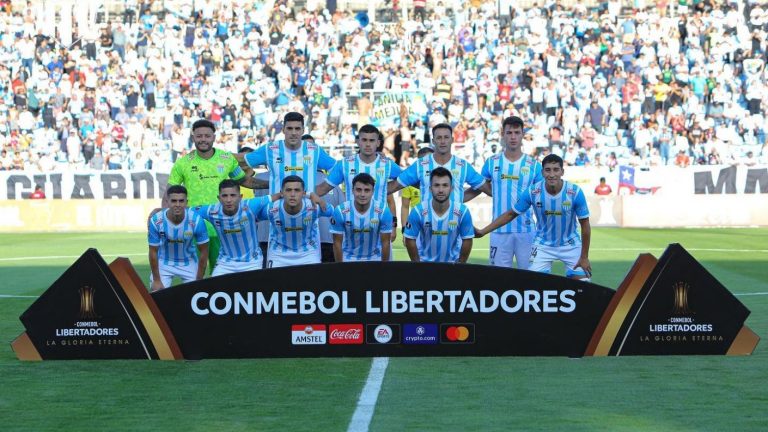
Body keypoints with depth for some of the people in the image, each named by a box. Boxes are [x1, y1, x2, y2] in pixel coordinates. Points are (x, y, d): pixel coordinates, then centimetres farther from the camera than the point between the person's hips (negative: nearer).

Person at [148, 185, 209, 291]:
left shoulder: (196, 221, -26)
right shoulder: (156, 221, -26)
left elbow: (203, 251, -14)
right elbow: (153, 251, -13)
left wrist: (199, 281, -12)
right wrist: (156, 280, -9)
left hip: (189, 263, 0)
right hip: (163, 263, 0)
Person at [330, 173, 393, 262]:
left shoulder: (383, 211, -20)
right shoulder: (341, 211, -20)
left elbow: (385, 242, -11)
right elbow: (337, 243, -11)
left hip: (375, 258, 0)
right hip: (349, 259, 0)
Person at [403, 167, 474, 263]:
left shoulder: (462, 211, -19)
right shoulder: (418, 212, -20)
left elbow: (467, 241, -7)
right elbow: (410, 240, -10)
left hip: (452, 263, 1)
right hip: (425, 262, 0)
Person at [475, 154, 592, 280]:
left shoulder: (575, 192, -22)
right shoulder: (532, 192, -18)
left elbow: (585, 224, -12)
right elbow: (511, 214, -5)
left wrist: (584, 257, -11)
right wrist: (483, 232, -8)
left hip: (570, 245, -1)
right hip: (543, 245, 1)